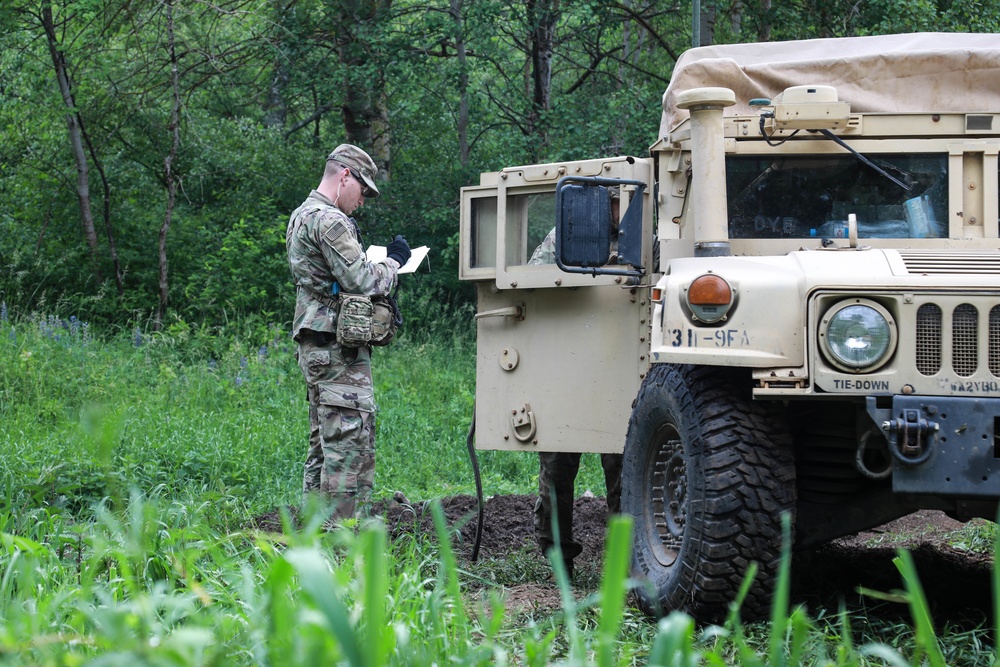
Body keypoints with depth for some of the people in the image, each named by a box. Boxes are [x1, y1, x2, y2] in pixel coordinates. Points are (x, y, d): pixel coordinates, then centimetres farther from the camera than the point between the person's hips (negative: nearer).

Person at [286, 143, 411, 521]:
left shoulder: (302, 216, 19)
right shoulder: (329, 221, -14)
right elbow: (362, 282, -18)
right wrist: (393, 262, -1)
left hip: (313, 345, 11)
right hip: (339, 349, -11)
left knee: (323, 446, 14)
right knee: (350, 447, -10)